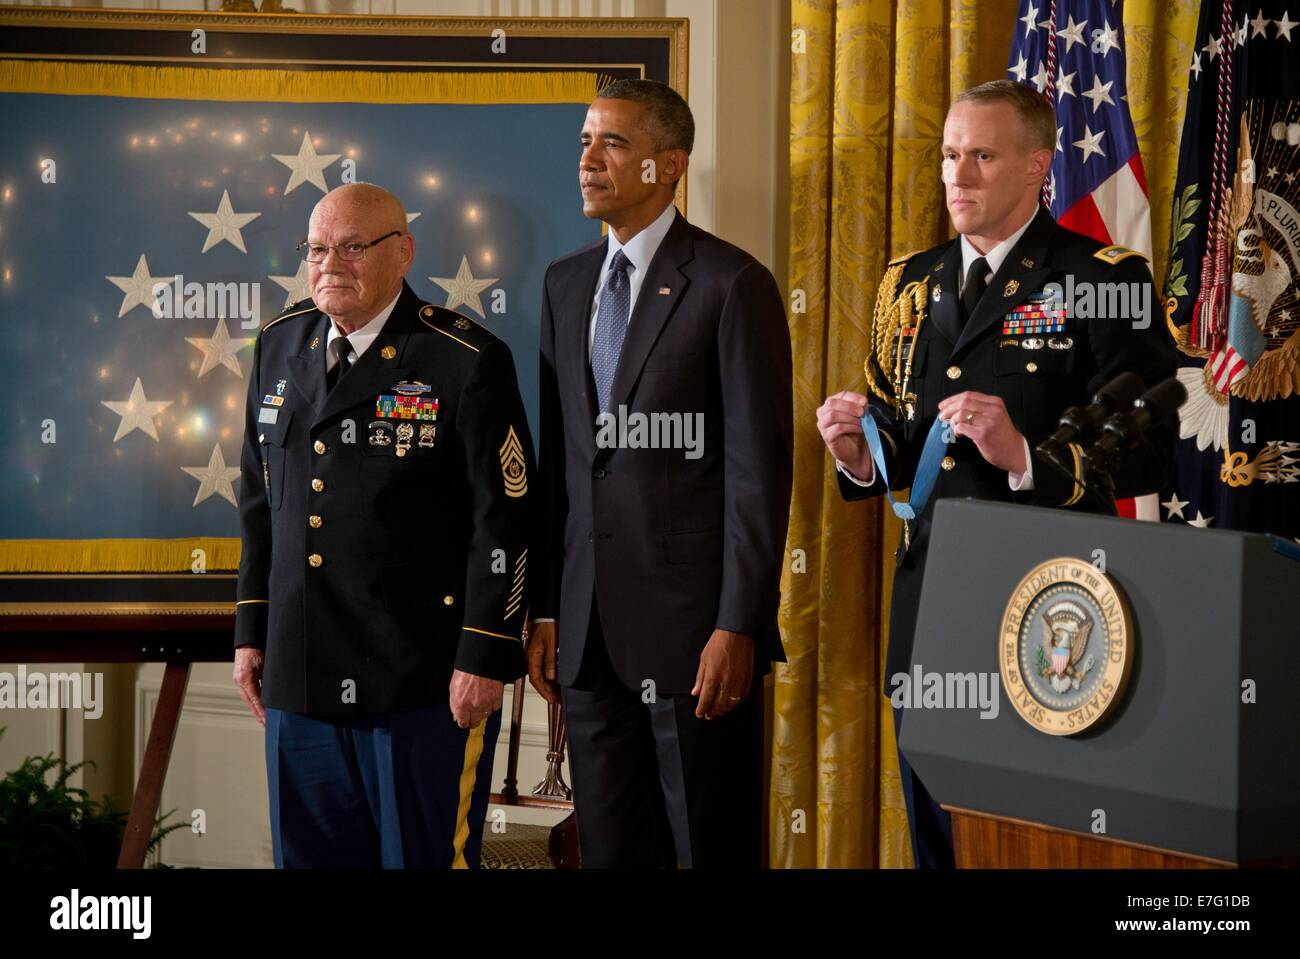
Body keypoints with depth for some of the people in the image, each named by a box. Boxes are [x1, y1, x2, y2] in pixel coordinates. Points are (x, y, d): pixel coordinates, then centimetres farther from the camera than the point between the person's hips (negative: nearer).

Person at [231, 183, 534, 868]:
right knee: (311, 854, 11)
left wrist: (484, 657, -13)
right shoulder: (279, 347, 11)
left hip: (425, 681, -5)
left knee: (425, 855, 3)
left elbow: (503, 520, -10)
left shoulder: (468, 362, -8)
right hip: (298, 676, 6)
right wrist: (252, 630, 14)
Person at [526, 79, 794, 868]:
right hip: (590, 626, 6)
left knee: (711, 846, 2)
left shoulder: (733, 285, -7)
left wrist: (738, 628, -15)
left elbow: (759, 469, -11)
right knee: (611, 847, 11)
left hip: (693, 623, -6)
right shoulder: (566, 284, 13)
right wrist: (545, 610, 9)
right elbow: (556, 457, 13)